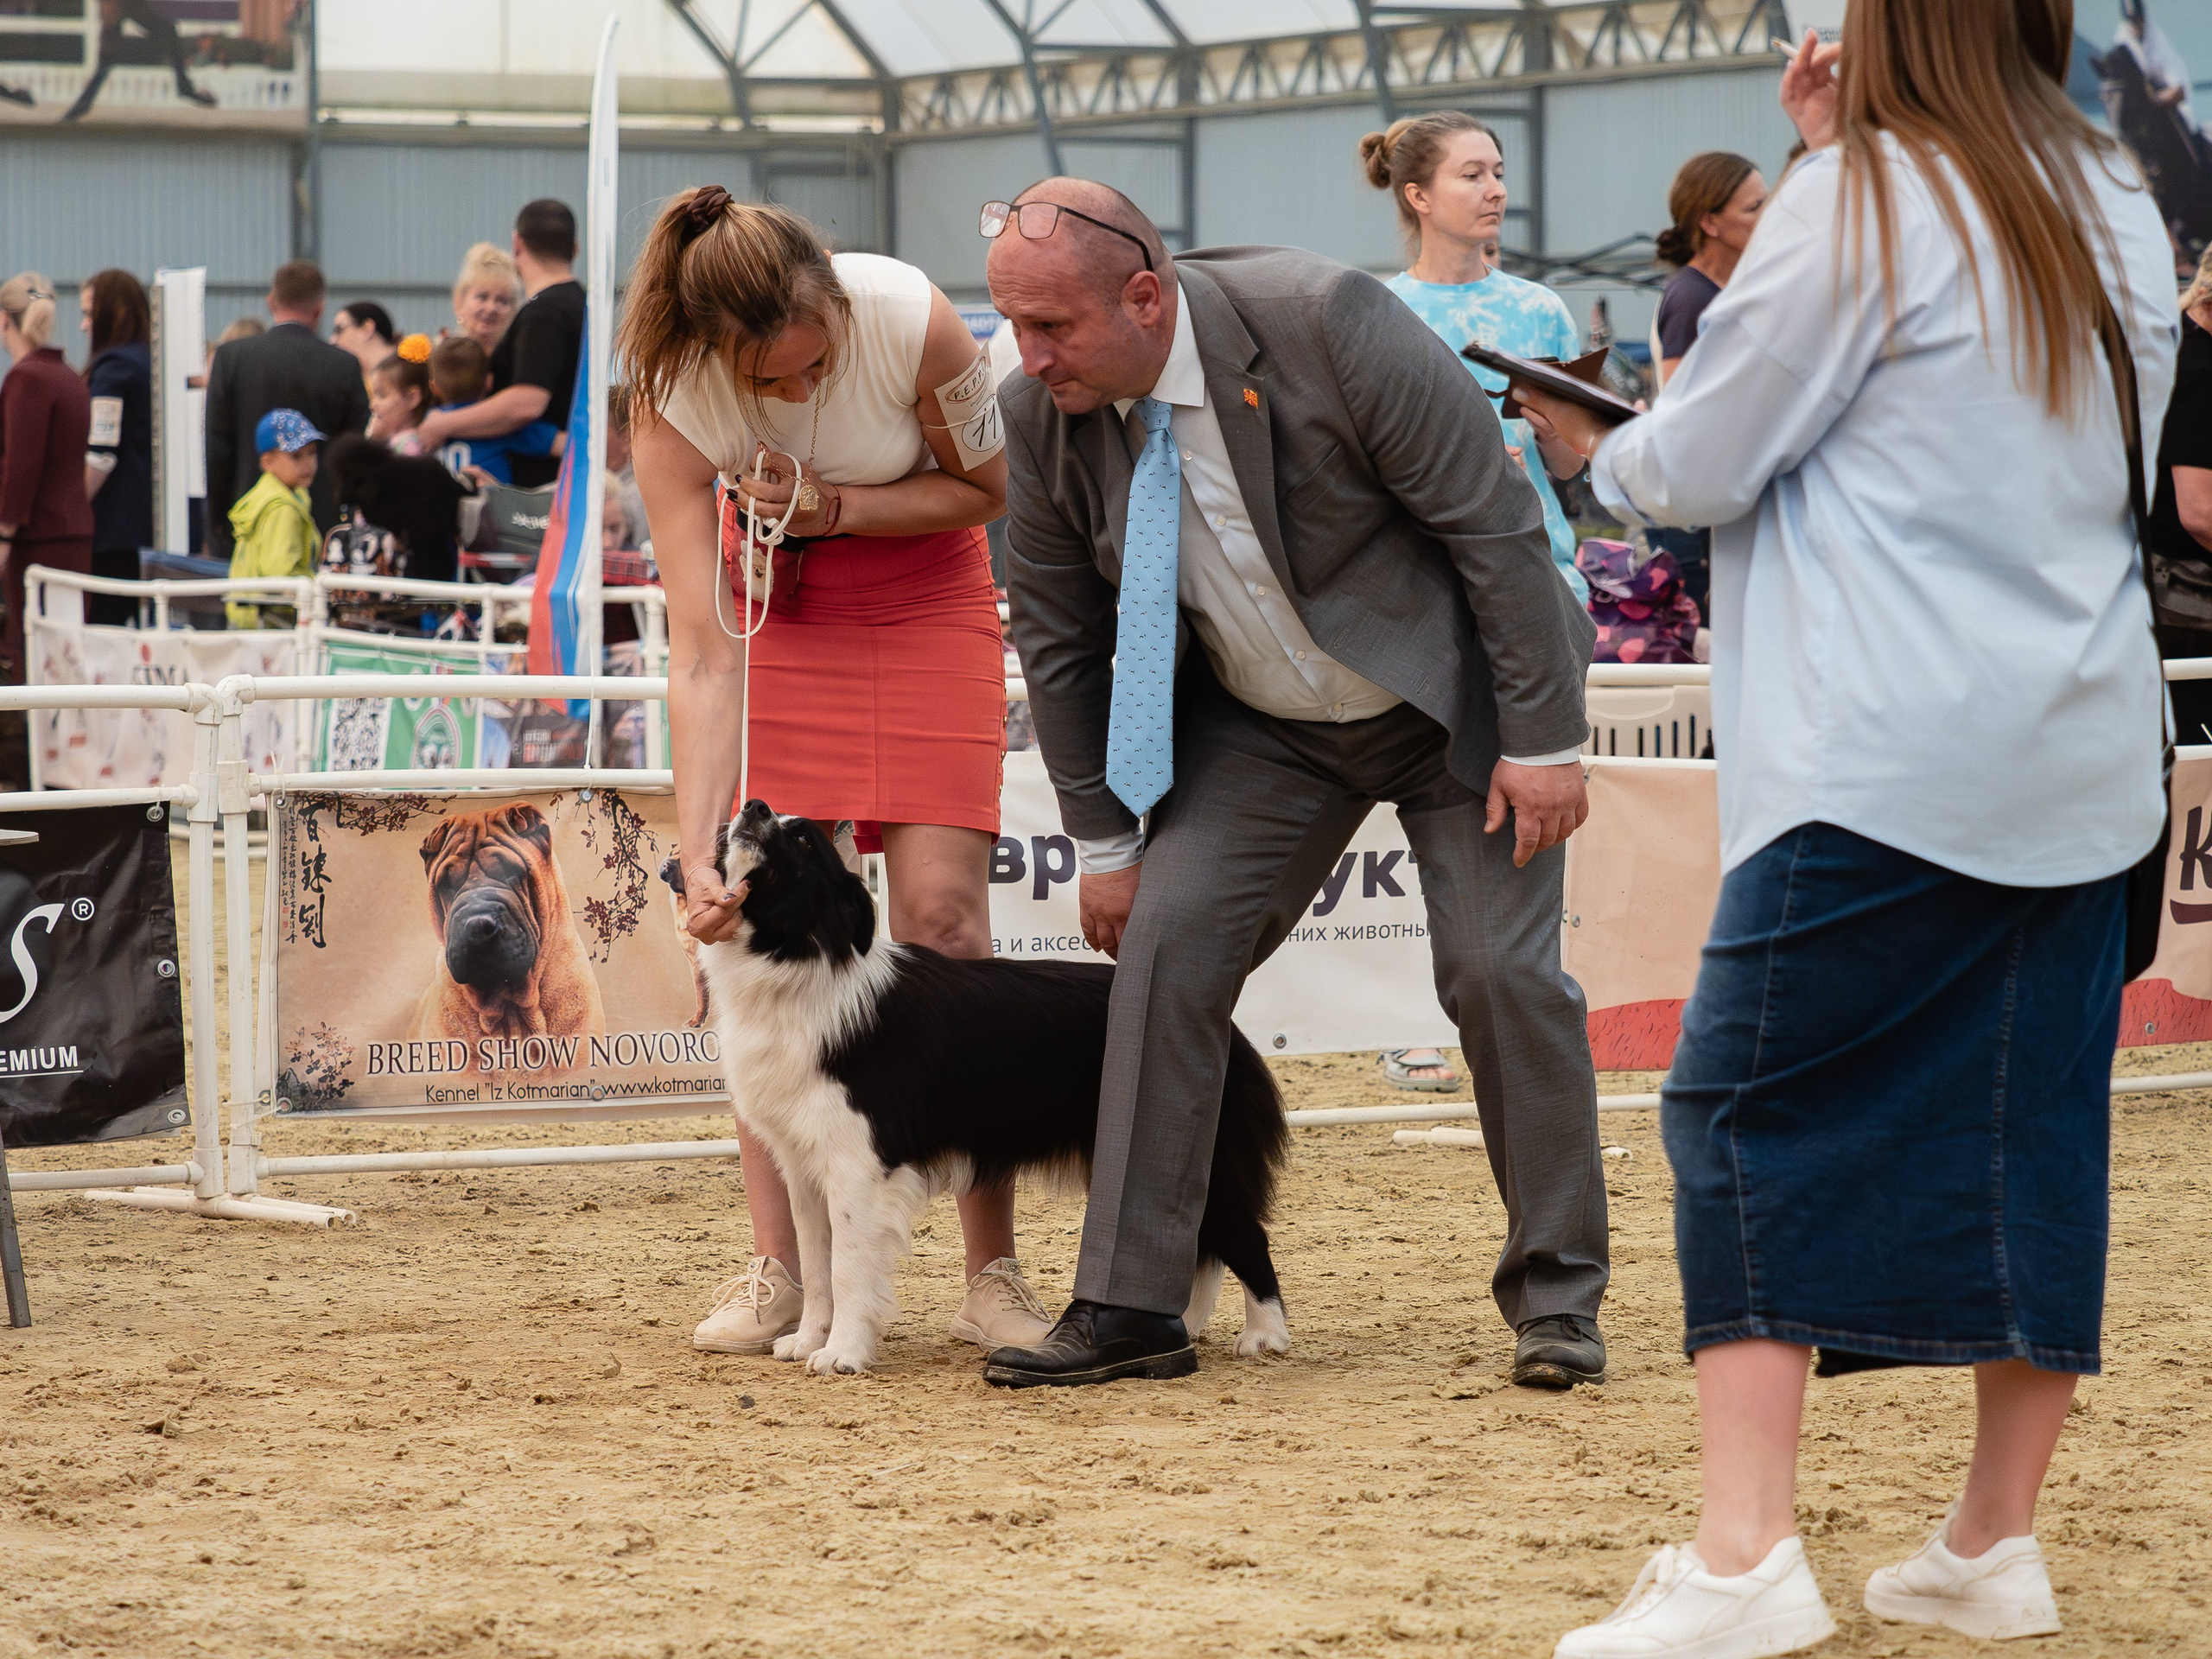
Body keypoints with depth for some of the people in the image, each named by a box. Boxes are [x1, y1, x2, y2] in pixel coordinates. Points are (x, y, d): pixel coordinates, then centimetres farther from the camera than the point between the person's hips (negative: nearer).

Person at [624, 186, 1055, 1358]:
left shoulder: (911, 321, -31)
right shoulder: (672, 403, -28)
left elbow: (987, 487, -10)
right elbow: (701, 657, -29)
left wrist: (839, 506, -25)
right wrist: (700, 856, -36)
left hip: (924, 592, -1)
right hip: (780, 598, 1)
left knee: (942, 914, -10)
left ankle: (993, 1272, -5)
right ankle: (780, 1267, -2)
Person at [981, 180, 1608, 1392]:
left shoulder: (1325, 324, -29)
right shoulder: (1042, 414, -13)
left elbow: (1495, 521, -23)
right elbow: (1059, 637, 1)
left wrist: (1542, 739, -22)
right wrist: (1104, 839, 2)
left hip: (1452, 691, -4)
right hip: (1265, 724, 4)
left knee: (1502, 972, -9)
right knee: (1165, 939, -10)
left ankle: (1556, 1296, 8)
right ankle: (1128, 1312, -7)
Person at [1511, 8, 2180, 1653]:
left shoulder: (1860, 203, -7)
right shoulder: (2117, 208, 12)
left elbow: (1696, 471, -4)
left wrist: (1605, 448, 20)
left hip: (1886, 758, -7)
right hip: (2085, 758, 7)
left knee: (1755, 1106, -3)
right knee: (2033, 1119, 9)